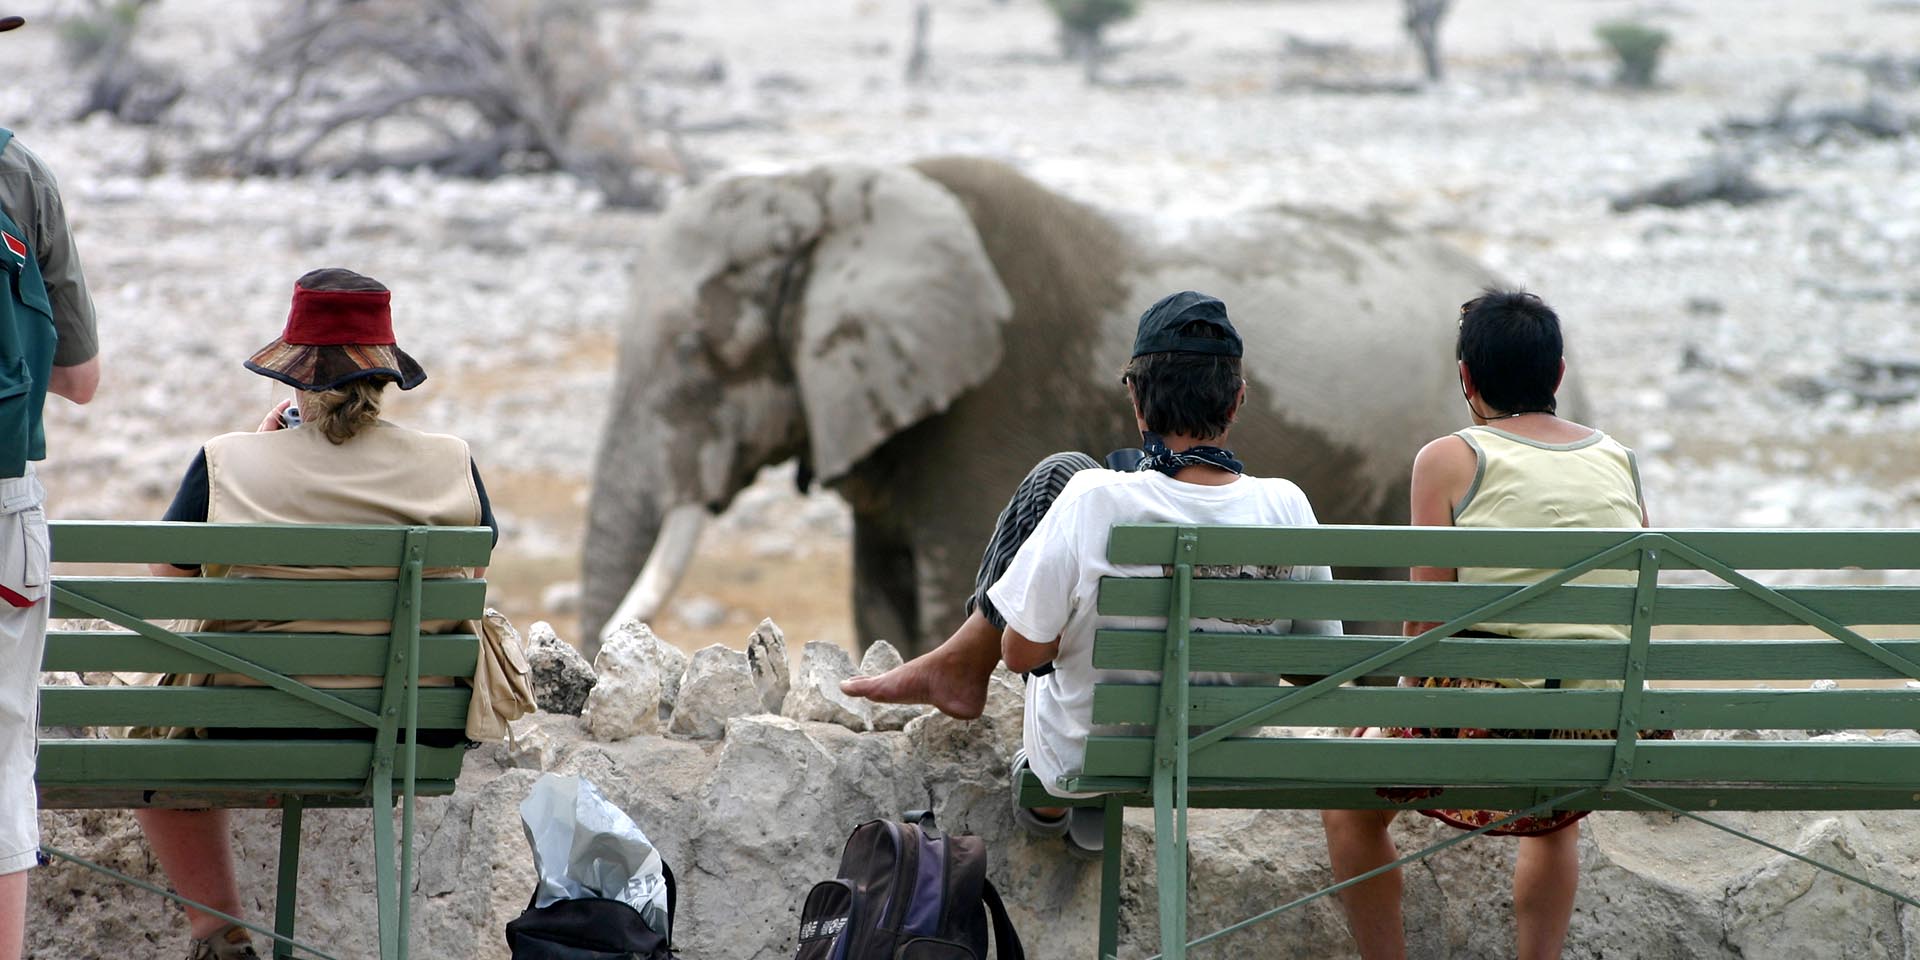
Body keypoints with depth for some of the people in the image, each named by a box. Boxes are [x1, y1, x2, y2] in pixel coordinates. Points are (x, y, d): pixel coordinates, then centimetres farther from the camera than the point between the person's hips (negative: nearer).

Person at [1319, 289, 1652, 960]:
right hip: (1603, 740, 5)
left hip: (1484, 718, -4)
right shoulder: (1620, 462, 11)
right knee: (1560, 816, 40)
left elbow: (1427, 621, -6)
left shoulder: (1451, 460, -3)